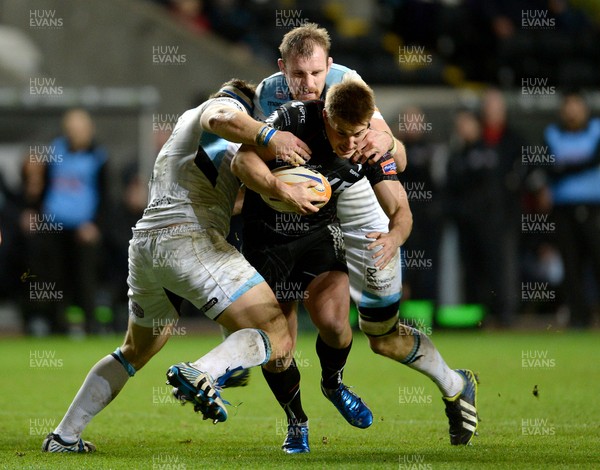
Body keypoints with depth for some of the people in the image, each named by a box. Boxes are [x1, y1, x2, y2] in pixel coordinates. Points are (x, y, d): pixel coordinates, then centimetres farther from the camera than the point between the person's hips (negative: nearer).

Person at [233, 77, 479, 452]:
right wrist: (280, 189, -48)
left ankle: (333, 382, 13)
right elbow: (243, 160, -29)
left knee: (332, 321, -22)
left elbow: (400, 209, -10)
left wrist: (394, 237, -34)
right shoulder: (296, 118, -25)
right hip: (266, 234, -1)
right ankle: (297, 422, 24)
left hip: (319, 231, 2)